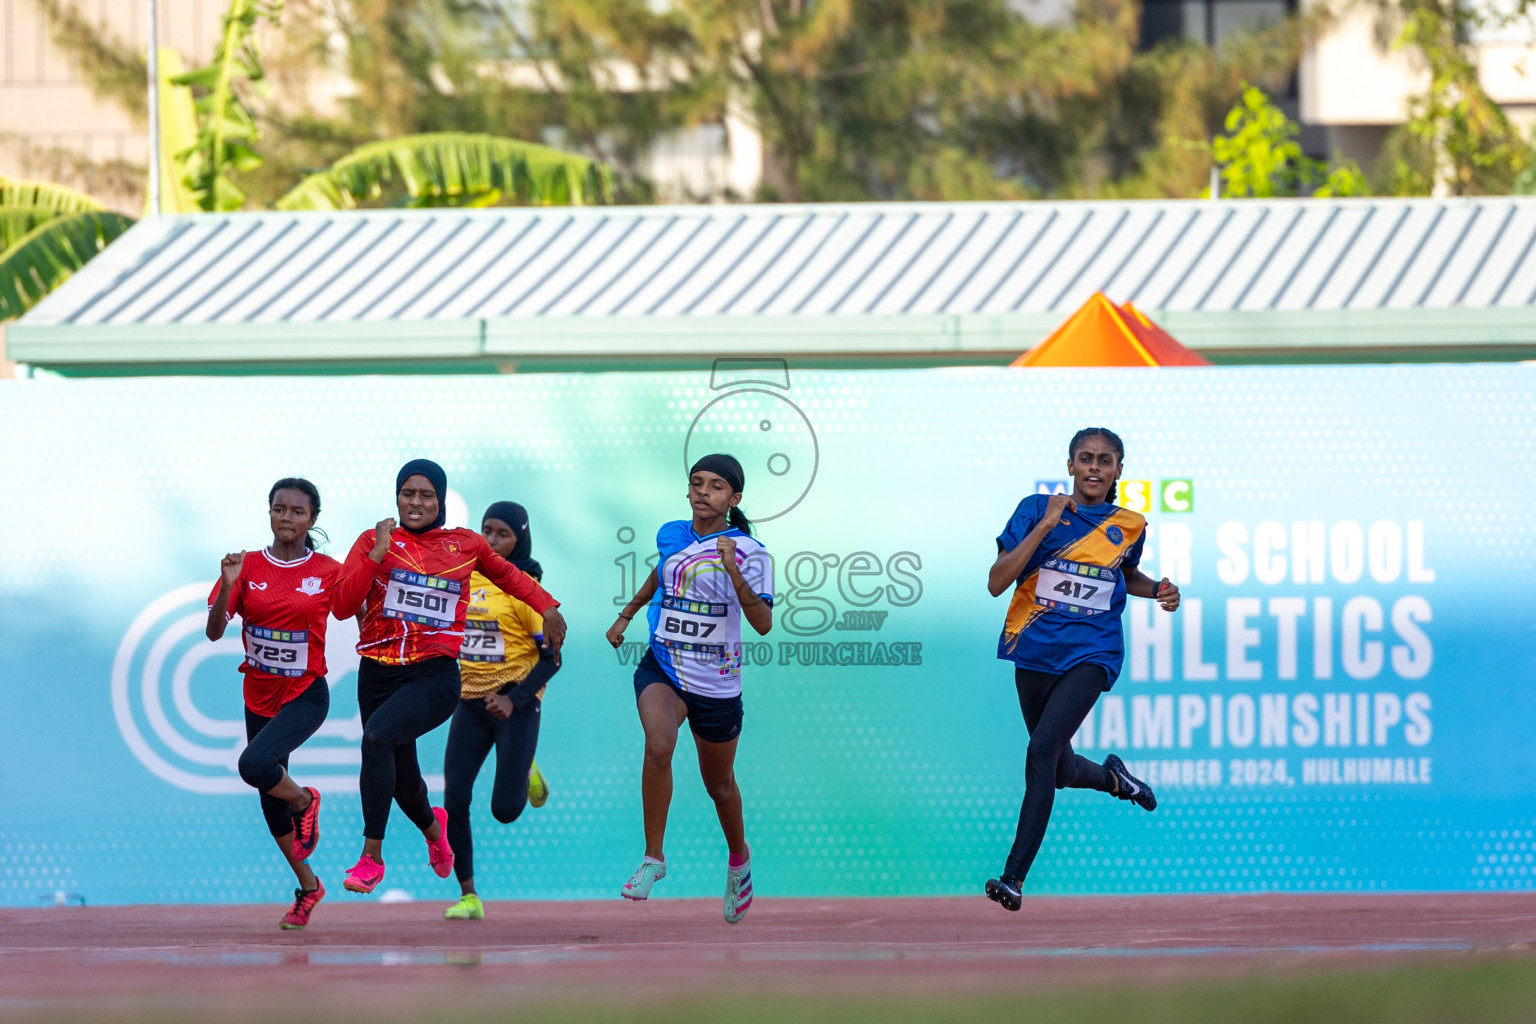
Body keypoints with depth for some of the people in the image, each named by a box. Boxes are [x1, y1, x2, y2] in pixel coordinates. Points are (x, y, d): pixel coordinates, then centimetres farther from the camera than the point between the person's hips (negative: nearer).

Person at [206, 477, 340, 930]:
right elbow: (214, 632, -10)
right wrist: (228, 585, -25)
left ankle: (305, 802, 3)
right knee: (271, 799, 13)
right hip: (259, 696, 4)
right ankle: (307, 886, 32)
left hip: (306, 694, -4)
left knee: (255, 763, -29)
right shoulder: (248, 567, -3)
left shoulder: (329, 572, -8)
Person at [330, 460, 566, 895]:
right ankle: (432, 825, 51)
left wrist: (547, 607, 16)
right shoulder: (374, 541, 4)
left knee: (378, 735, -30)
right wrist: (379, 554, -13)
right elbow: (341, 605, -6)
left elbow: (508, 574, 27)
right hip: (378, 675, 3)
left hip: (434, 677, -3)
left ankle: (371, 856, -25)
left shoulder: (465, 545, 7)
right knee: (403, 784, 12)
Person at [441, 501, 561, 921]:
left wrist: (514, 698, -21)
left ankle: (524, 773, 28)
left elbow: (552, 656, -11)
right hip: (470, 701, 5)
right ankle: (468, 897, 0)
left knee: (505, 810, -9)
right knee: (454, 799, -9)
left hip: (516, 705, -4)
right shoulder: (463, 578, 5)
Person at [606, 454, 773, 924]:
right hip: (662, 669, 2)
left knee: (719, 783, 15)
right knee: (658, 745, -29)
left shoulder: (748, 551, -11)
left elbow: (764, 623, -21)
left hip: (716, 684, -2)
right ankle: (653, 858, -17)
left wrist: (734, 574, -33)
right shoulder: (671, 535, 2)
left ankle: (739, 857, 46)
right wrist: (625, 616, 33)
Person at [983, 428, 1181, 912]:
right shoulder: (1037, 510, -3)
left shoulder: (1129, 526, 4)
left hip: (1092, 652, -2)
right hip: (1036, 650, 2)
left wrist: (1157, 590, 5)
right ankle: (1109, 776, 52)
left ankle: (1014, 877, -20)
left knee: (1042, 751, -21)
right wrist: (1045, 526, -20)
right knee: (1061, 771, 14)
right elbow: (997, 582, -12)